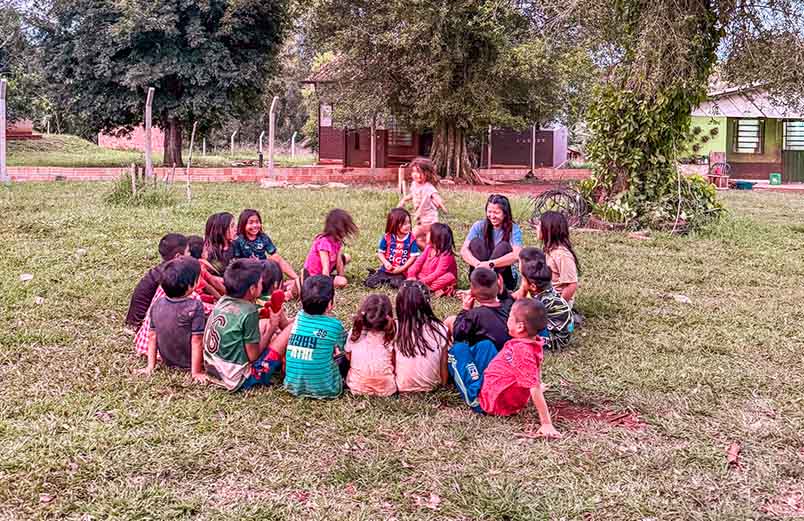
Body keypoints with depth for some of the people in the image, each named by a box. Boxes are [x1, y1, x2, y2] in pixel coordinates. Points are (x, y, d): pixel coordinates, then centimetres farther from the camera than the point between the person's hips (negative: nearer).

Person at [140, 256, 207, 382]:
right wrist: (196, 372, -15)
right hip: (189, 363, -6)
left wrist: (151, 365, 7)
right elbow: (196, 342, -22)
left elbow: (152, 336, -1)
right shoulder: (194, 307, -24)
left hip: (168, 361, 6)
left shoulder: (157, 305, -8)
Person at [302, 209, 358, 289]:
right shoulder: (324, 242, -33)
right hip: (313, 276, -9)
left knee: (346, 258, 15)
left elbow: (339, 261, -6)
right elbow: (325, 267, -34)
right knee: (342, 282, -25)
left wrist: (342, 277, -9)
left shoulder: (336, 240, -7)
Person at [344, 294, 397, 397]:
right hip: (385, 389, 1)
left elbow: (348, 357, 0)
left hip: (357, 387, -1)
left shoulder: (354, 333, -15)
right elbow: (394, 363, -10)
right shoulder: (390, 336, -20)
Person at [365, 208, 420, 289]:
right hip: (386, 269, 1)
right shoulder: (387, 237, -3)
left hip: (401, 272, -1)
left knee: (396, 284, -29)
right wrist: (386, 263, -14)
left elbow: (413, 256, -5)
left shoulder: (411, 239, -5)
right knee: (370, 283, -12)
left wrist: (402, 268, -11)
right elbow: (380, 253, 4)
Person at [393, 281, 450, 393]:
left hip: (403, 387, 1)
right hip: (431, 385, -1)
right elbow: (444, 365, -5)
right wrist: (443, 383, 13)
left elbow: (392, 365, -8)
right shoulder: (439, 329, -15)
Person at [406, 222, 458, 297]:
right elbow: (419, 261, -4)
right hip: (425, 276, 7)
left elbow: (438, 272, -27)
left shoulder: (446, 254, -21)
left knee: (449, 277, -36)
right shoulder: (429, 248, 0)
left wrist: (424, 281, -32)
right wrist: (411, 275, -19)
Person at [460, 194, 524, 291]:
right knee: (475, 242, -19)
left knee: (504, 246, -26)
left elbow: (516, 255, -26)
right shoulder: (479, 226, -2)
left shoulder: (513, 229, -9)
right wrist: (478, 264, -34)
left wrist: (491, 264, -39)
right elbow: (464, 250, -14)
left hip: (506, 278, -2)